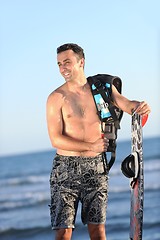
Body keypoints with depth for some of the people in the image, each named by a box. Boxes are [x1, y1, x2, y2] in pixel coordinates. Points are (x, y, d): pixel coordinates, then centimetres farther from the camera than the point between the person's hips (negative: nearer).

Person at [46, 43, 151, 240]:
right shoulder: (57, 98, -5)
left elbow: (127, 105, -2)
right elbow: (56, 140, -11)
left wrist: (139, 106, -26)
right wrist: (91, 147, -18)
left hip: (96, 167, 3)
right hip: (66, 168, -2)